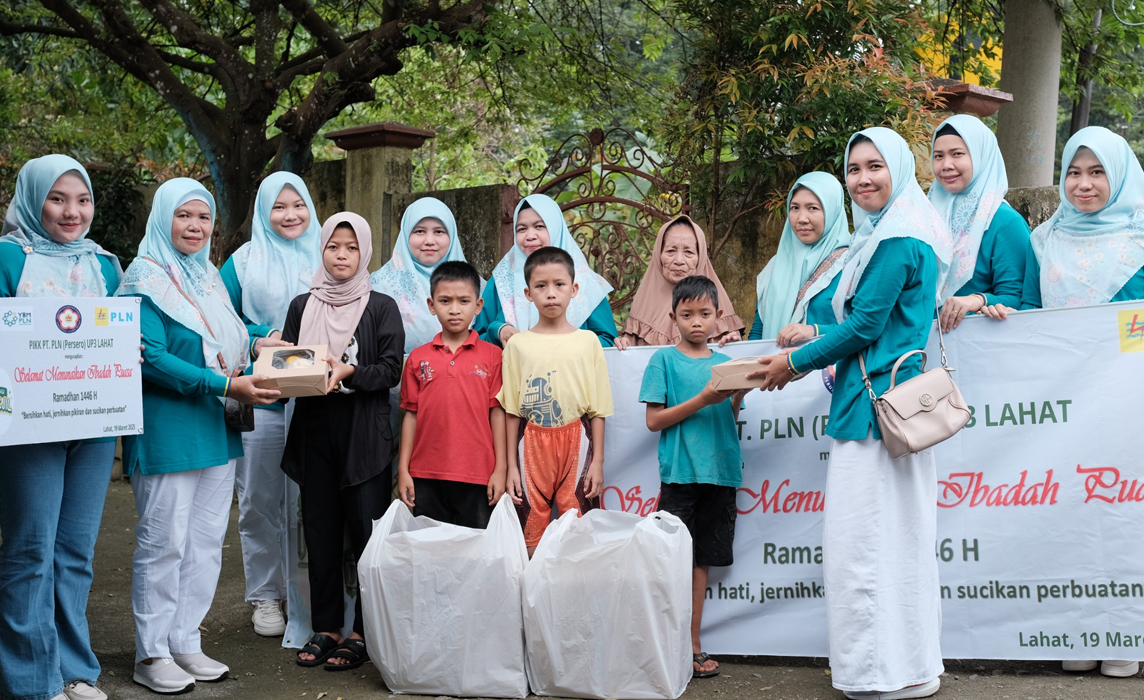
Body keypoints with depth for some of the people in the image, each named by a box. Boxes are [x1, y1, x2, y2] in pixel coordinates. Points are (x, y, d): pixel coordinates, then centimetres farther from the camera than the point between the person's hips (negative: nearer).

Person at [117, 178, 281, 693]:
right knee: (164, 541, -1)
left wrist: (255, 343, 3)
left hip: (216, 428, 8)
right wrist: (225, 385, -23)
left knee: (206, 541, 10)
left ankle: (185, 642, 21)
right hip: (165, 425, -8)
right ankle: (151, 655, 10)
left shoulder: (209, 277, 15)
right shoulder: (147, 279, -9)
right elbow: (151, 359, -19)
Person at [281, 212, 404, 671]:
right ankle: (325, 627, 17)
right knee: (320, 530, 6)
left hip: (364, 435, -3)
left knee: (367, 531, -4)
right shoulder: (302, 306, 12)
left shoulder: (381, 308, 3)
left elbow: (390, 371, -4)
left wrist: (348, 372, -19)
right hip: (314, 431, 3)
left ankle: (364, 633, 6)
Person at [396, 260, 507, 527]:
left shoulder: (492, 355, 1)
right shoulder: (418, 358, 6)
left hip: (477, 475, -2)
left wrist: (500, 470, -2)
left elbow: (497, 413, 1)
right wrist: (403, 470, 5)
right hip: (426, 476, 2)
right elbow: (411, 415, 8)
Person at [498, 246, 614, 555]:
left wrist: (597, 461, 0)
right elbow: (511, 411, 5)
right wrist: (511, 465, 3)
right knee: (533, 531, 5)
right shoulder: (518, 344, 4)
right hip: (534, 444, 1)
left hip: (576, 440, 0)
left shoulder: (587, 341, 3)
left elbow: (597, 408, 4)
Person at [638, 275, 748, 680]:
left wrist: (738, 396, -6)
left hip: (720, 472, 4)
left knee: (702, 559, 8)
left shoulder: (725, 363, 13)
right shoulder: (664, 360, 1)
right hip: (680, 473, -4)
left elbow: (728, 421, 15)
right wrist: (703, 399, -14)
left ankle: (693, 644, 14)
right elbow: (654, 420, -5)